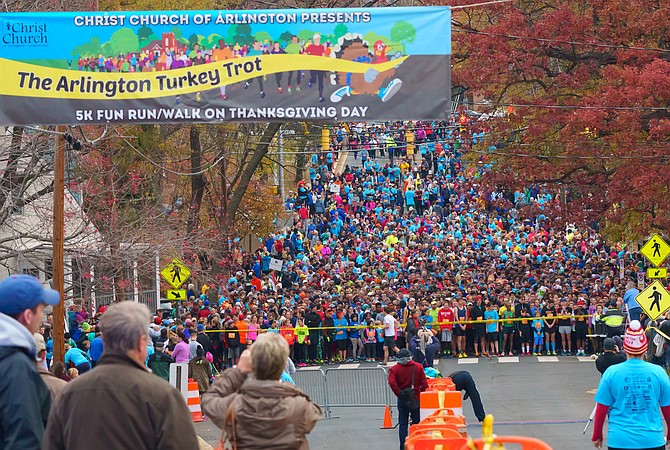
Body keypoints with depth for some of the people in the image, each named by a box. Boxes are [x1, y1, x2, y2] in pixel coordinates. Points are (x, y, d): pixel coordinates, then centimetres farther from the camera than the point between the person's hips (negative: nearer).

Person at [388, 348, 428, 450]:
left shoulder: (395, 369, -6)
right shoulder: (418, 367, -3)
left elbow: (392, 382, -22)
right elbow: (424, 384, -7)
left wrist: (399, 394, -12)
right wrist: (420, 393, 6)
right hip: (416, 399, 0)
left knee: (403, 424, 6)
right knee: (416, 423, 10)